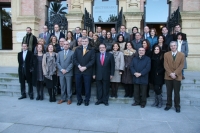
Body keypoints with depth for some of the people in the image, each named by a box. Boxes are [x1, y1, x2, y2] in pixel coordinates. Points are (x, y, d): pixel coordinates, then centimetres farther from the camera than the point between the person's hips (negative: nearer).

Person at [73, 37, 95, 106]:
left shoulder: (91, 50, 2)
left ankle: (87, 100, 18)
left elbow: (92, 60, -6)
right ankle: (79, 100, 22)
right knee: (78, 86, 7)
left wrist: (85, 67, -14)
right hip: (78, 71, 3)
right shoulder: (77, 49, 11)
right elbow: (74, 59, 4)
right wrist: (79, 66, -11)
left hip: (87, 71, -2)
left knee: (87, 86, 4)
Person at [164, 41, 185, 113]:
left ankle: (177, 106, 17)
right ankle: (168, 105, 21)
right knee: (169, 92, 8)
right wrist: (170, 73, -13)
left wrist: (175, 73, -14)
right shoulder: (166, 54, 4)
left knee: (177, 92, 4)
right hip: (168, 76, 1)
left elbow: (181, 66, -4)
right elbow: (166, 65, -3)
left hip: (177, 76, -1)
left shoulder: (182, 55, 3)